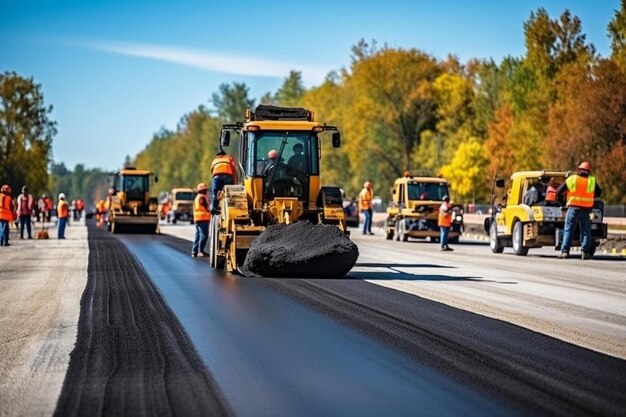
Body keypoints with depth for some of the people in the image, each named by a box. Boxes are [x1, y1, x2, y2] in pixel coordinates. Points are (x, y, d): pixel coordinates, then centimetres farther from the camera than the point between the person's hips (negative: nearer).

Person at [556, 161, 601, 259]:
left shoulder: (571, 179, 1)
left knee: (568, 230, 2)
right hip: (586, 209, 1)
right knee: (586, 231, 10)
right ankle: (585, 252, 3)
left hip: (574, 208, -1)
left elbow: (559, 191, 5)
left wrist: (558, 197, 25)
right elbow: (598, 193, 15)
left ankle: (565, 251, -8)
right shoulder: (592, 181, 3)